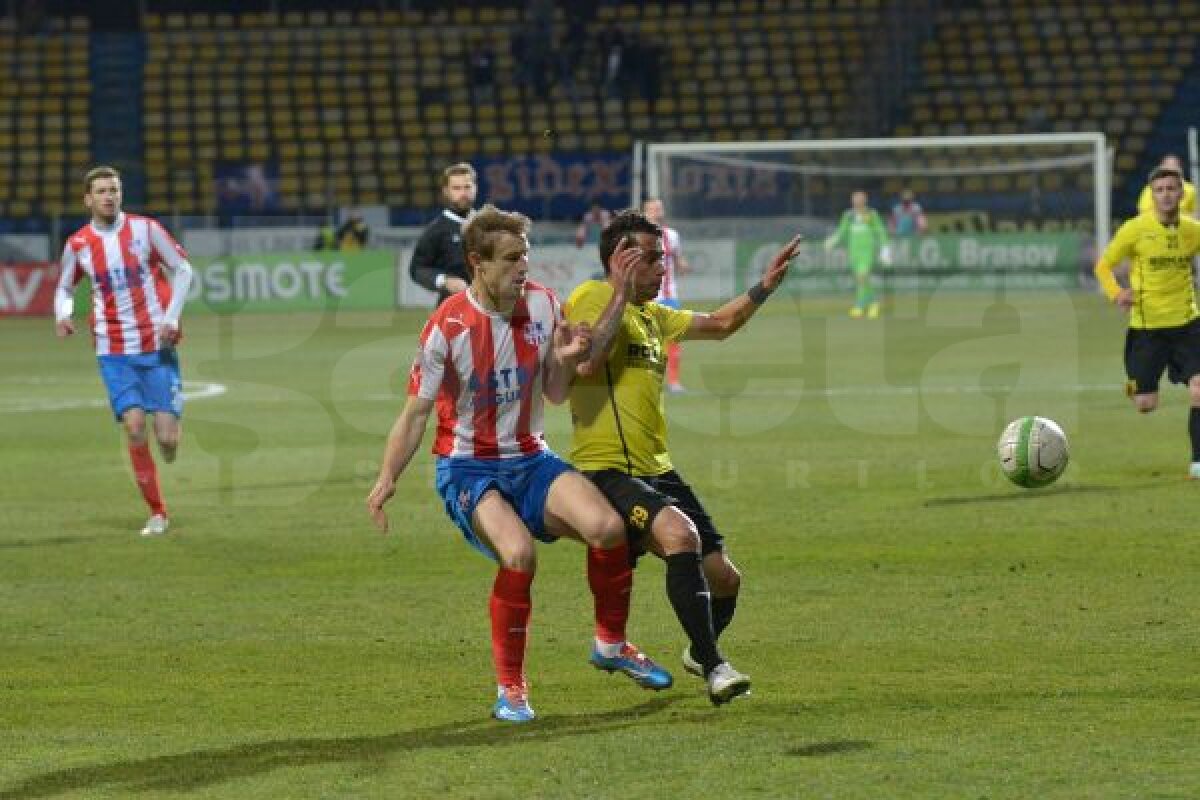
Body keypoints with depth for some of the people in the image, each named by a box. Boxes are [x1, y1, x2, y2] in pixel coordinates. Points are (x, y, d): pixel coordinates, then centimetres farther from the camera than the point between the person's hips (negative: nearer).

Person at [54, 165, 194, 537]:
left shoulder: (145, 228, -4)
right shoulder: (77, 244, 1)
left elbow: (183, 269, 2)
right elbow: (65, 287, 16)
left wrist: (171, 317, -8)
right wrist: (62, 314, -6)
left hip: (157, 345, -1)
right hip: (114, 351, 1)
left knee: (166, 438, -9)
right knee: (134, 426, -14)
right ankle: (157, 513, -1)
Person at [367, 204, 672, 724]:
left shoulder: (542, 305, -1)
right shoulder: (448, 329, -15)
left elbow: (555, 395, 8)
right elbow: (415, 413, -7)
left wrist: (564, 361, -14)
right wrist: (386, 480, -19)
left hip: (530, 459, 4)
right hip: (467, 467, -4)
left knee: (607, 526, -22)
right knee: (519, 553, -32)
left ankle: (612, 645, 4)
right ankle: (509, 689, -12)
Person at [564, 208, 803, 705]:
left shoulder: (653, 315, 20)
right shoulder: (593, 297, -7)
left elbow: (721, 324, 35)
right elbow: (585, 364, -25)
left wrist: (766, 285, 24)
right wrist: (622, 294, -21)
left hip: (657, 471, 9)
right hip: (606, 469, -9)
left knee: (724, 577, 10)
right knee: (680, 533, -34)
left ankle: (700, 651, 42)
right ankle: (714, 668, -29)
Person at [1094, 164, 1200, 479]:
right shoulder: (1134, 229, -9)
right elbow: (1103, 266, 0)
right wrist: (1116, 293, -18)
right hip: (1146, 326, -2)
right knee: (1146, 405, 0)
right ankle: (1134, 385, 38)